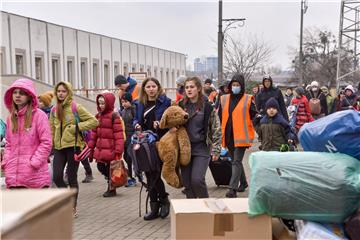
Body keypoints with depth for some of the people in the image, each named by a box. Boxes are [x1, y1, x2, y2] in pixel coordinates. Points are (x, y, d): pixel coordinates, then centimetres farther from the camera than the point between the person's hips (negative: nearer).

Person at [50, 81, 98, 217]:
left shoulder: (76, 108, -4)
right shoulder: (54, 110, 11)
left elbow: (94, 121, -6)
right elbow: (52, 129, 15)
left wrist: (76, 127, -13)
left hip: (73, 145, -4)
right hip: (59, 146, 4)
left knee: (72, 178, 2)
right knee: (57, 177, -6)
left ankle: (73, 207, 17)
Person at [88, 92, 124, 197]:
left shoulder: (114, 116, -10)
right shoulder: (98, 116, 11)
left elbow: (119, 134, -14)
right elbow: (94, 133, 14)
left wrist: (118, 150, -19)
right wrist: (91, 148, 12)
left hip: (110, 149, -6)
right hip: (100, 149, 7)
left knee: (110, 169, 2)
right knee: (101, 167, 8)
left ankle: (111, 189, 18)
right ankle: (110, 184, 29)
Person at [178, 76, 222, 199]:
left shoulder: (207, 106, -5)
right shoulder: (181, 105, 6)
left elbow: (216, 129, -2)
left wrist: (216, 150, -6)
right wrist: (173, 128, -2)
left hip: (202, 148, -4)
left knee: (197, 179, -15)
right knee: (187, 182, 5)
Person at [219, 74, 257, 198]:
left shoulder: (248, 99, -2)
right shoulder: (224, 99, 10)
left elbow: (254, 115, -1)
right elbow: (221, 115, 18)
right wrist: (224, 129, 13)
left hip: (241, 135, -5)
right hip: (229, 135, 5)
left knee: (236, 161, -10)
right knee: (235, 161, 17)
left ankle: (233, 188, -12)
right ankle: (243, 183, 34)